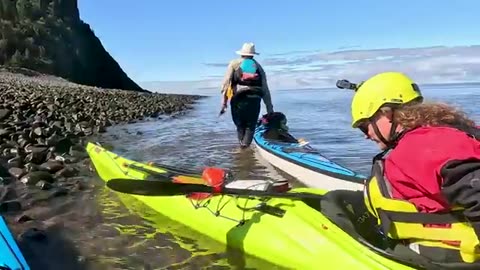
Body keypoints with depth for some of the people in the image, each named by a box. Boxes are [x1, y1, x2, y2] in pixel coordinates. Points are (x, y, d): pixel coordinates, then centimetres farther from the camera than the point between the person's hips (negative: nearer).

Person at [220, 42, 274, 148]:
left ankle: (242, 146, 9)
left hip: (238, 99, -1)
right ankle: (245, 146, -3)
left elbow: (226, 83, 0)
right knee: (250, 127, 11)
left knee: (240, 126, 13)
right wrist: (269, 107, 18)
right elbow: (265, 89, 15)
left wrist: (224, 102, -1)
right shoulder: (258, 66, 19)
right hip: (254, 99, 1)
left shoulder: (234, 63, 13)